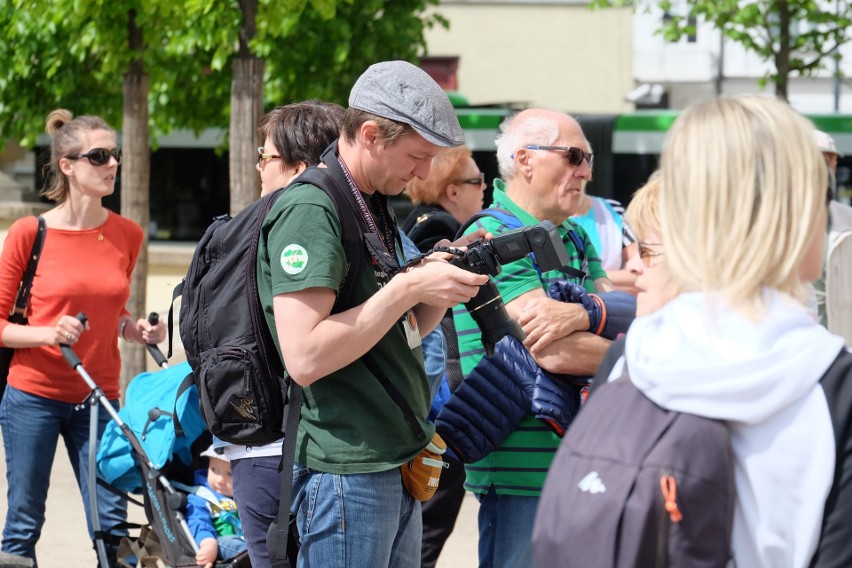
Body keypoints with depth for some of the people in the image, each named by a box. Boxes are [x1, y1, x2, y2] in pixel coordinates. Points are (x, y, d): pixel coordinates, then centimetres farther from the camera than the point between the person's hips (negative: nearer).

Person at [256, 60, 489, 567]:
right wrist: (410, 287, -21)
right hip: (346, 470, -9)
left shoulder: (376, 206, 15)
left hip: (398, 464, 9)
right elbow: (305, 358, -23)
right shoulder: (308, 210, -15)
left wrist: (444, 285, 1)